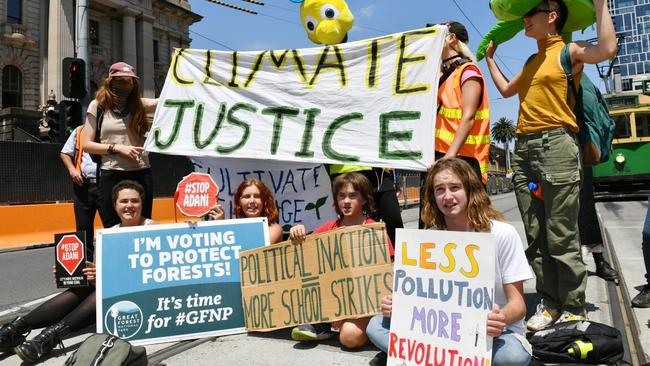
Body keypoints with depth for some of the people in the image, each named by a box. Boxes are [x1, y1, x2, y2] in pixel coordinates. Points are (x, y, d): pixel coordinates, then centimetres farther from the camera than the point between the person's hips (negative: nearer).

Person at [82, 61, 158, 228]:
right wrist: (116, 147, -9)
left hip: (141, 173, 1)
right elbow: (87, 144, 3)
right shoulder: (97, 106, 5)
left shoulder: (139, 104, 7)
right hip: (111, 175, -1)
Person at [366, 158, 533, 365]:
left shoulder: (503, 234, -12)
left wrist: (503, 318, -36)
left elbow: (518, 303, -12)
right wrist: (396, 304, -19)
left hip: (495, 331, -2)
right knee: (376, 326, -13)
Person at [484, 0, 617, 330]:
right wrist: (490, 57, 42)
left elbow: (607, 49, -19)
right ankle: (549, 303, 14)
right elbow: (506, 90, 39)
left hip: (556, 144, -7)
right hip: (523, 148, 7)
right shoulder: (532, 61, 24)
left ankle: (574, 310, 4)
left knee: (561, 237, -7)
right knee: (535, 237, 5)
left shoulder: (570, 51, 3)